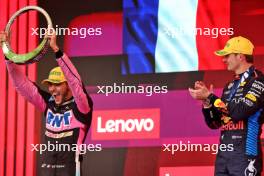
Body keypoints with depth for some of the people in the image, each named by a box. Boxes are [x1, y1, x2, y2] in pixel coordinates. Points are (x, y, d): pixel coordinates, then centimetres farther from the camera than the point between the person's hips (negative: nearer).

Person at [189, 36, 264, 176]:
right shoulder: (230, 86, 18)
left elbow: (239, 112, -20)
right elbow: (214, 123, 18)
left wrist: (209, 97, -12)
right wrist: (206, 101, 0)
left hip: (245, 154, -8)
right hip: (223, 153, 8)